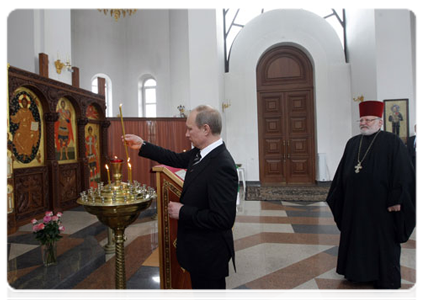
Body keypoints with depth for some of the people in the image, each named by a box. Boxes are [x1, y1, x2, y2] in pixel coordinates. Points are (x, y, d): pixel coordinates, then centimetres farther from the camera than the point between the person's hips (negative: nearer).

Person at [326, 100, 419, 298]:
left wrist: (396, 200, -15)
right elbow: (342, 172, 11)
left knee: (384, 241, 7)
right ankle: (360, 272, 33)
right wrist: (337, 197, 10)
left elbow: (401, 174, -10)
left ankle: (388, 282, 23)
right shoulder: (353, 143, 8)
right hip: (355, 203, 5)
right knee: (357, 238, 15)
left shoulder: (392, 142, -7)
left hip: (380, 204, -5)